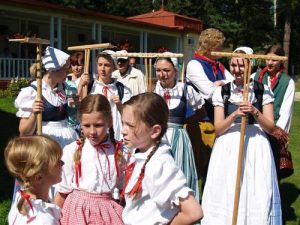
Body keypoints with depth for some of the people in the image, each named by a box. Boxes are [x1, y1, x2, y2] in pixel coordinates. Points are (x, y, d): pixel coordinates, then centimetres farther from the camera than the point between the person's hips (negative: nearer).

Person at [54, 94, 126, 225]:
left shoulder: (119, 152, -4)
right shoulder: (72, 151, -7)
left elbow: (123, 187, 7)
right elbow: (62, 191, 2)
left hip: (106, 208, 1)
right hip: (78, 208, -1)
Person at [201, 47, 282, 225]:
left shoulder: (263, 90, 4)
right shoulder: (222, 91, 6)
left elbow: (271, 128, 0)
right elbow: (218, 129, 0)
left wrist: (255, 112, -16)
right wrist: (235, 114, -16)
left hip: (256, 148, 0)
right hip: (228, 149, 1)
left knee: (257, 196, 0)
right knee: (226, 196, 1)